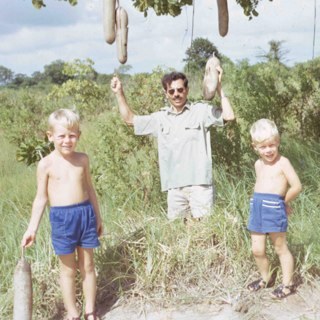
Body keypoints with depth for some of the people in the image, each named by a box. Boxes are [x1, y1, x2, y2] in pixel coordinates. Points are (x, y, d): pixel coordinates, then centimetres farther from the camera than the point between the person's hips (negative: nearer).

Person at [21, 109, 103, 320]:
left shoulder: (82, 159, 3)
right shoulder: (46, 164, -5)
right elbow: (41, 198, -1)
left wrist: (97, 216, 16)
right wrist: (32, 229, -4)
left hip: (85, 214, 3)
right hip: (62, 217, -3)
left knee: (88, 265, 12)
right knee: (68, 269, 8)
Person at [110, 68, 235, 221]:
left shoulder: (201, 110, 0)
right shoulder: (160, 118, 12)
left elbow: (229, 116, -13)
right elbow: (130, 119, 21)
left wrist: (219, 87, -12)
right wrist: (119, 93, 14)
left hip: (199, 184, -4)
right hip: (174, 187, 5)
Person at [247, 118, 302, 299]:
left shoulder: (282, 162, -7)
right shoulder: (258, 164, 14)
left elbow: (297, 187, -13)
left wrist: (284, 202, 0)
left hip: (274, 209, -6)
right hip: (257, 208, 6)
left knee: (280, 248, 5)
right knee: (257, 250, 11)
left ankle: (288, 284, 17)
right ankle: (266, 278, 32)